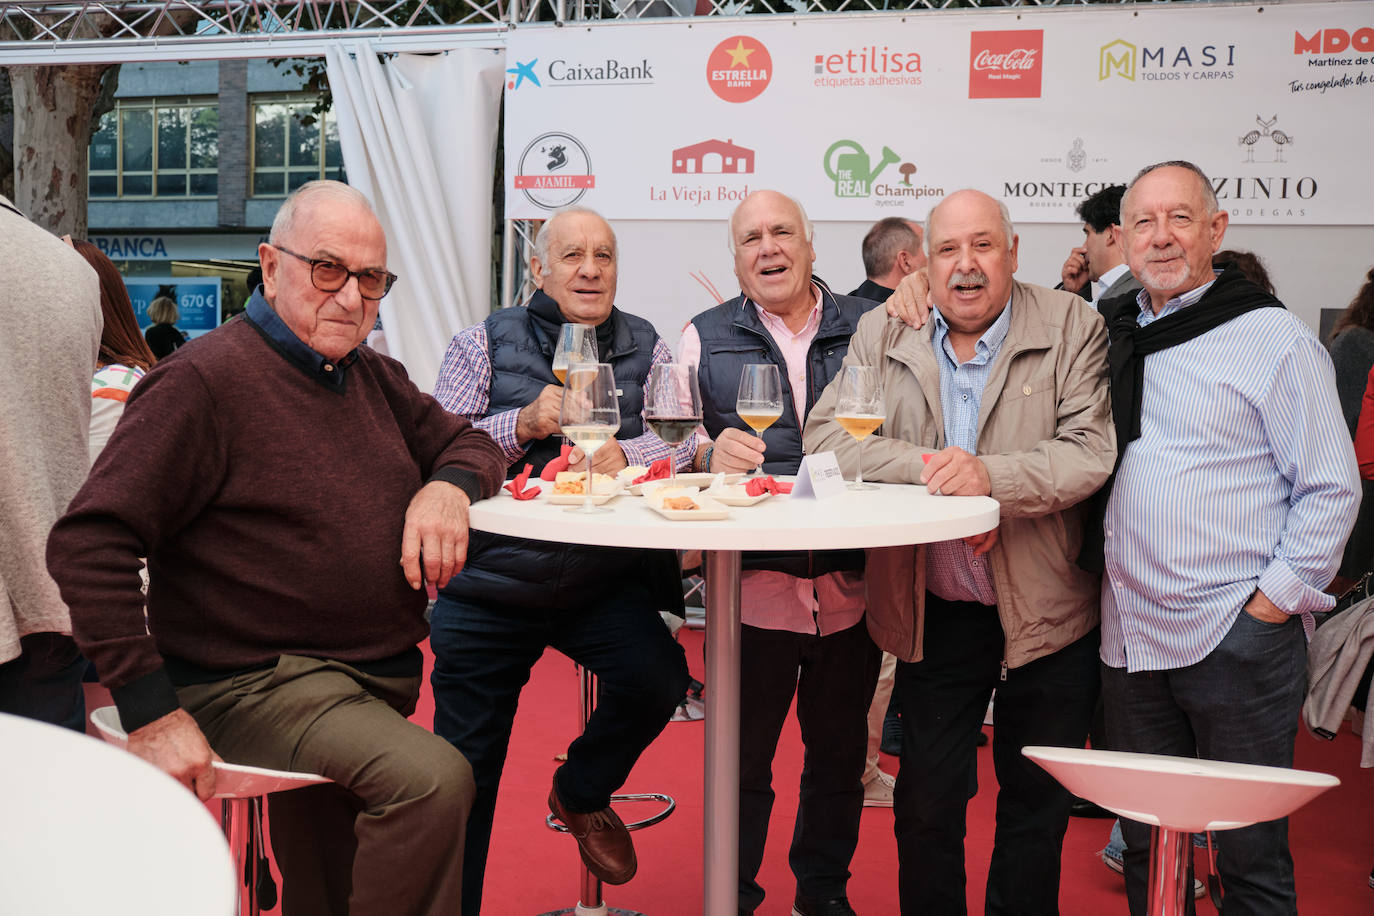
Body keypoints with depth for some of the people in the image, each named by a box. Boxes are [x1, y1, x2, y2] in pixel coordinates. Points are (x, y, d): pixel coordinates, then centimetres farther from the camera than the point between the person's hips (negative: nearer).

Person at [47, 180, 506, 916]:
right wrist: (150, 711, -24)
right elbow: (88, 544, -20)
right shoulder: (204, 381, -15)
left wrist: (449, 485, -5)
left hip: (378, 678, 8)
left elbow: (471, 443, 21)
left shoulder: (373, 378, 11)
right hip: (254, 682, -8)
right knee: (433, 779, -29)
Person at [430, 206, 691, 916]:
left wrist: (620, 454, -23)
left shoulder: (646, 348, 8)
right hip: (488, 584, 0)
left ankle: (581, 791, 11)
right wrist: (522, 425, -18)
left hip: (606, 583, 1)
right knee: (465, 771, 7)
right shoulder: (485, 343, 4)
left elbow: (684, 437, -5)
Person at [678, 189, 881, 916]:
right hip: (753, 585, -1)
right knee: (743, 757, 8)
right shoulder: (706, 337, 5)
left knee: (840, 754, 17)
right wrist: (711, 454, -23)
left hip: (851, 583, 2)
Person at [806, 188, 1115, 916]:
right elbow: (824, 435, -6)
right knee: (926, 801, 12)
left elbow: (1091, 453, -13)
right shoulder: (882, 335, 2)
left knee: (1037, 802, 16)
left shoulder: (1072, 328, -4)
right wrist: (925, 467, -20)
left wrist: (989, 476, -29)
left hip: (1046, 611, -1)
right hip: (935, 615, 1)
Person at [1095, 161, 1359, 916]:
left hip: (1237, 636, -5)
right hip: (1129, 635, 5)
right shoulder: (1109, 334, 11)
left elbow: (1331, 487, -5)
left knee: (1249, 855, 5)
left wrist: (1275, 601, -10)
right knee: (1144, 847, 15)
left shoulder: (1273, 337, -4)